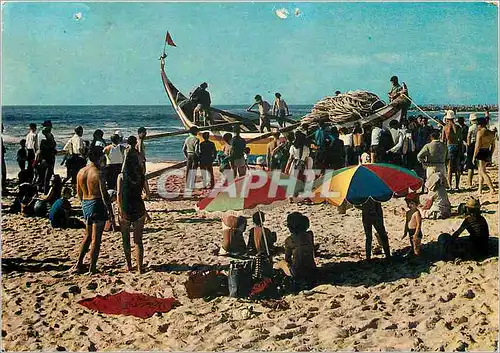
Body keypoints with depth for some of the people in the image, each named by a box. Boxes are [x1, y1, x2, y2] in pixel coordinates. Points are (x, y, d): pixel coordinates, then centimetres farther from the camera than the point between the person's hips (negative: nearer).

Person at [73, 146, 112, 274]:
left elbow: (79, 193, 15)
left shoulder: (81, 172, 6)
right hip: (97, 205, -7)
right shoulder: (98, 173, -16)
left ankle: (79, 264, 19)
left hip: (85, 205, 7)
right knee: (96, 238, 1)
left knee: (88, 236, 20)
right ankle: (92, 268, 6)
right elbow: (104, 195, -18)